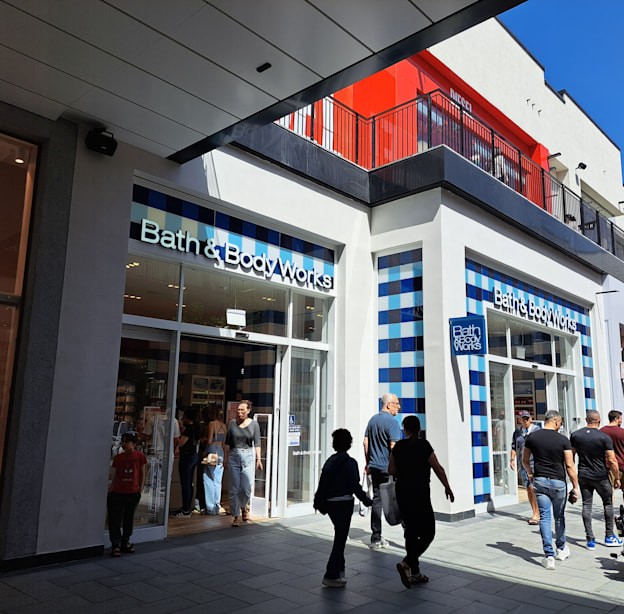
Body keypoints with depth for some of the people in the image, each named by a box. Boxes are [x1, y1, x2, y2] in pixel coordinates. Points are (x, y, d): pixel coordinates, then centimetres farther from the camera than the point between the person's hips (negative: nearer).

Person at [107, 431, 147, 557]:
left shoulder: (140, 456, -5)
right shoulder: (118, 457, -1)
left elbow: (142, 474, 2)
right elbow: (115, 476, 6)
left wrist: (140, 490, 0)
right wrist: (110, 490, 2)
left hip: (132, 493, 0)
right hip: (117, 493, 0)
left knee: (129, 519, 12)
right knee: (116, 519, 1)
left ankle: (125, 542, 25)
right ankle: (115, 545, 9)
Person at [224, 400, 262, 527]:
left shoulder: (254, 424, 2)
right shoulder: (232, 423, 4)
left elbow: (257, 443, 2)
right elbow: (227, 442, 8)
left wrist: (258, 459, -2)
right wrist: (225, 458, 3)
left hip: (249, 456, -1)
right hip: (234, 456, 1)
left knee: (247, 487, -5)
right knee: (234, 489, 3)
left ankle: (244, 506, 27)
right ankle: (236, 516, 14)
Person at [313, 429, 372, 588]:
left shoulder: (330, 461, 5)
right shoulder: (349, 462, -13)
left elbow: (322, 483, 9)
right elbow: (355, 486, -15)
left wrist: (319, 501, 19)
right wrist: (366, 500, -1)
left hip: (329, 503, 6)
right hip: (343, 504, -6)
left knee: (339, 536, 20)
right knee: (340, 538, 3)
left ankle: (339, 568, 28)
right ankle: (331, 576, 5)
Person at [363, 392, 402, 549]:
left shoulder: (372, 420, 11)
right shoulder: (392, 422, -13)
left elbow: (365, 443, 13)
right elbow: (394, 447, -20)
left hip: (375, 467, 7)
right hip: (389, 469, -7)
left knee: (376, 500, 8)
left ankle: (376, 539, 11)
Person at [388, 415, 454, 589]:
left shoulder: (398, 446, 3)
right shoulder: (423, 445, -9)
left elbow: (391, 470, 5)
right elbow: (438, 469, -7)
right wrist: (447, 488, 5)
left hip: (402, 494, 5)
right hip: (419, 494, -5)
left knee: (411, 532, 13)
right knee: (428, 532, 4)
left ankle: (415, 573, 18)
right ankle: (407, 563, -13)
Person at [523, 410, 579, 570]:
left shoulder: (532, 437, 0)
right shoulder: (563, 440, -7)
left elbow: (525, 460, 11)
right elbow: (569, 465, -9)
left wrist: (530, 474, 28)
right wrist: (575, 486, -2)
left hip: (540, 481, 1)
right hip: (558, 482, -1)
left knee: (545, 517, 1)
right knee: (559, 517, 17)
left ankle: (549, 555, -4)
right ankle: (561, 549, 34)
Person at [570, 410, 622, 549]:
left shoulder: (575, 435, -2)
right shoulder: (604, 437, -12)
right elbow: (612, 460, -13)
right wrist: (617, 478, 0)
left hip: (583, 476, 2)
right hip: (601, 477, -2)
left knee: (586, 505, 7)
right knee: (608, 503, 16)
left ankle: (590, 539, 6)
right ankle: (609, 536, 22)